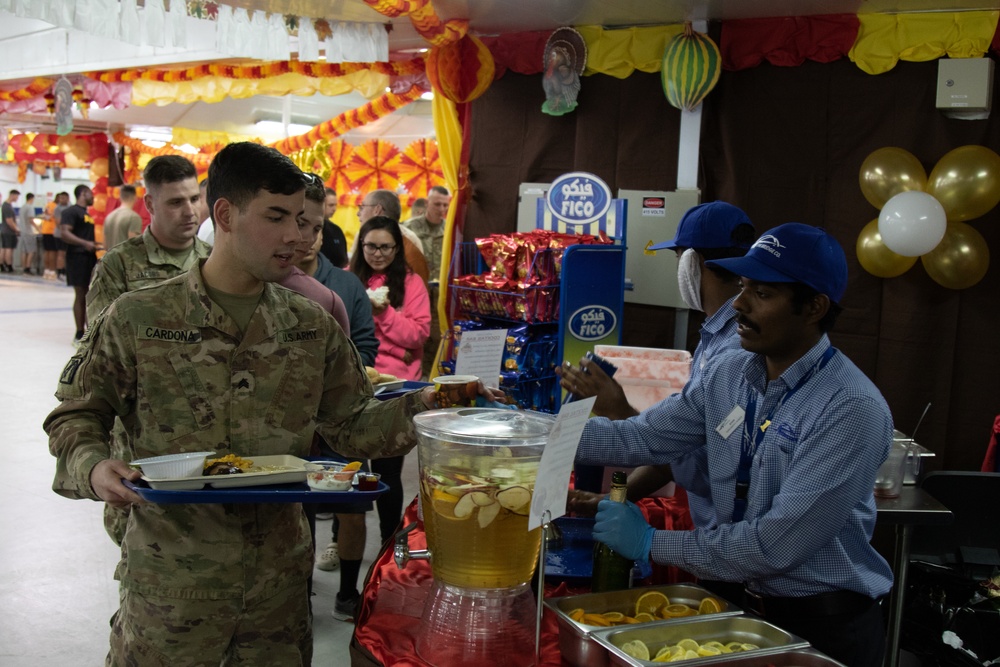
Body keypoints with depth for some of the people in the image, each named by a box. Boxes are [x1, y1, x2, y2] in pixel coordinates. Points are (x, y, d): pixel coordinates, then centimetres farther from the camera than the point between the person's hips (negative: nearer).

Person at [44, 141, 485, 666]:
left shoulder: (313, 327, 4)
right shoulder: (139, 318, -5)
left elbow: (351, 425, 7)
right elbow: (75, 414, 3)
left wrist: (421, 406, -8)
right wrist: (91, 466, -17)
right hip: (171, 579, -2)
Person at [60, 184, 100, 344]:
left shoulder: (88, 214, 20)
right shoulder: (72, 211, -8)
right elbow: (65, 234, -19)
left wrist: (96, 245, 19)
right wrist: (85, 243, -29)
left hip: (90, 256, 9)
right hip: (78, 257, -9)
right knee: (81, 295, -6)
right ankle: (80, 334, -1)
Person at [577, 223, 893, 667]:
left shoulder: (853, 409, -23)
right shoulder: (726, 375, -3)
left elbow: (780, 543, -26)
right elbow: (643, 438, 0)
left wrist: (653, 543, -21)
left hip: (825, 627, -5)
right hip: (745, 603, 5)